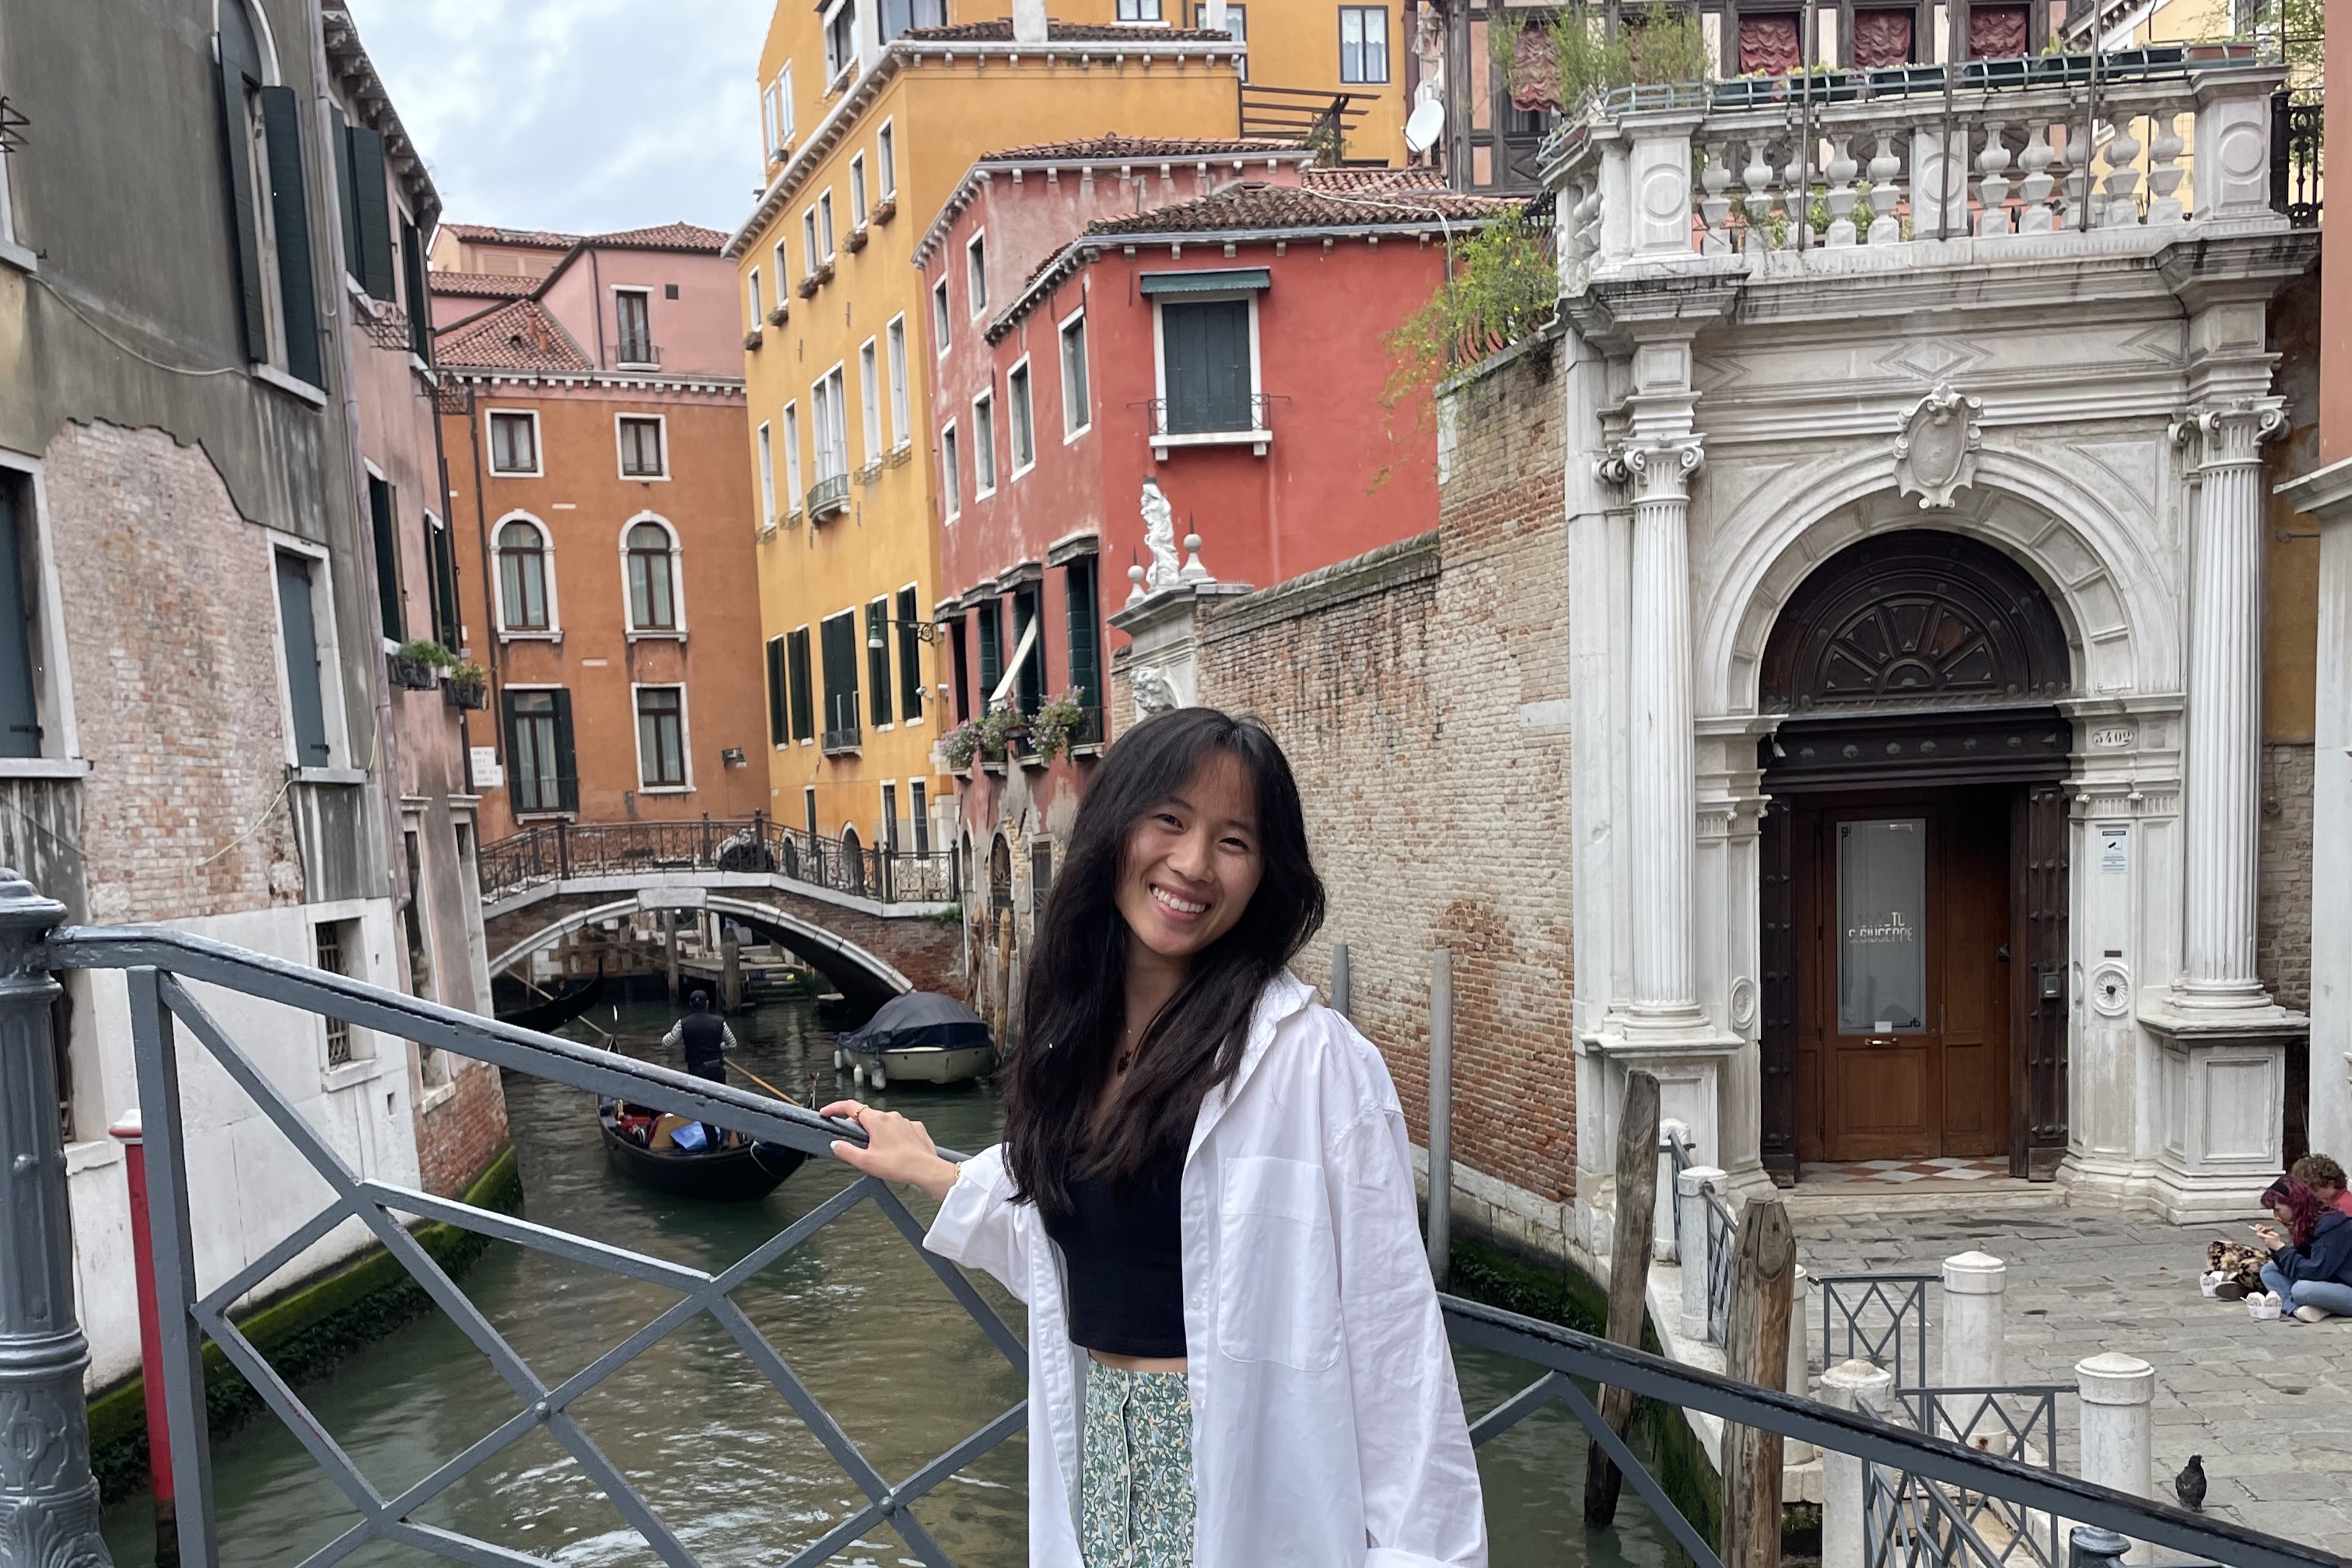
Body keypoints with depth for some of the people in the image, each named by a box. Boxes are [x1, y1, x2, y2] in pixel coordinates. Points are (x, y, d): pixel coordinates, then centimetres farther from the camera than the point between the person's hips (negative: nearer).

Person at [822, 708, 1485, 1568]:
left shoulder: (1313, 1058, -19)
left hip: (1244, 1469, -6)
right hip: (1097, 1456, 6)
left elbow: (1390, 1325, -17)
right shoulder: (1077, 1034, 1)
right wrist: (928, 1170, 27)